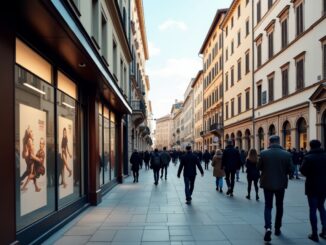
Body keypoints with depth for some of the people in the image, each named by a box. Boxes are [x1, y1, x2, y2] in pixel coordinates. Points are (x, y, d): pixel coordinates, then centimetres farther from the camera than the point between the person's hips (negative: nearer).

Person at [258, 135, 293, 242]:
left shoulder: (263, 153, -11)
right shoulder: (287, 154, -9)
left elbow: (259, 167, -2)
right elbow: (290, 170, -4)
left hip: (267, 183, -1)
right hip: (281, 183, 1)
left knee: (268, 206, 7)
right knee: (279, 206, 17)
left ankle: (268, 227, -12)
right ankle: (277, 228, 27)